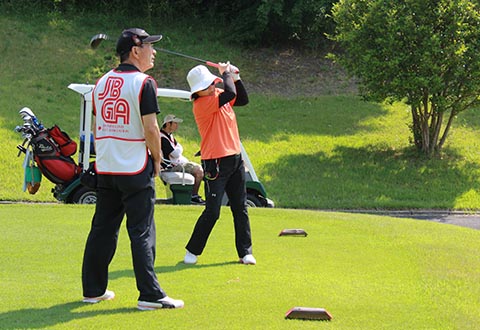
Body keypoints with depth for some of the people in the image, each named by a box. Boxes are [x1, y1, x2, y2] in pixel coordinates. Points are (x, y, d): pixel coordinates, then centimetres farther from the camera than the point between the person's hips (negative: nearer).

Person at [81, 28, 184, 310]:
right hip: (136, 170, -7)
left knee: (102, 229, 13)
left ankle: (93, 289, 18)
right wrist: (157, 160, -3)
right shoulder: (144, 83, -11)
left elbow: (97, 127, 14)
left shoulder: (102, 82, 10)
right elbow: (150, 128, -15)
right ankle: (150, 294, -5)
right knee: (142, 232, -5)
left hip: (105, 169, 7)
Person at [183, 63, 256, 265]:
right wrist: (226, 73, -10)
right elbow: (230, 94, -27)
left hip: (235, 159, 8)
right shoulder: (201, 104, -17)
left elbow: (243, 100, 18)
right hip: (215, 163, -8)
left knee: (240, 209, 9)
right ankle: (192, 251, 7)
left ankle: (245, 252, 16)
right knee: (212, 212, -7)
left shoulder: (218, 95, 8)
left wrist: (235, 77, 6)